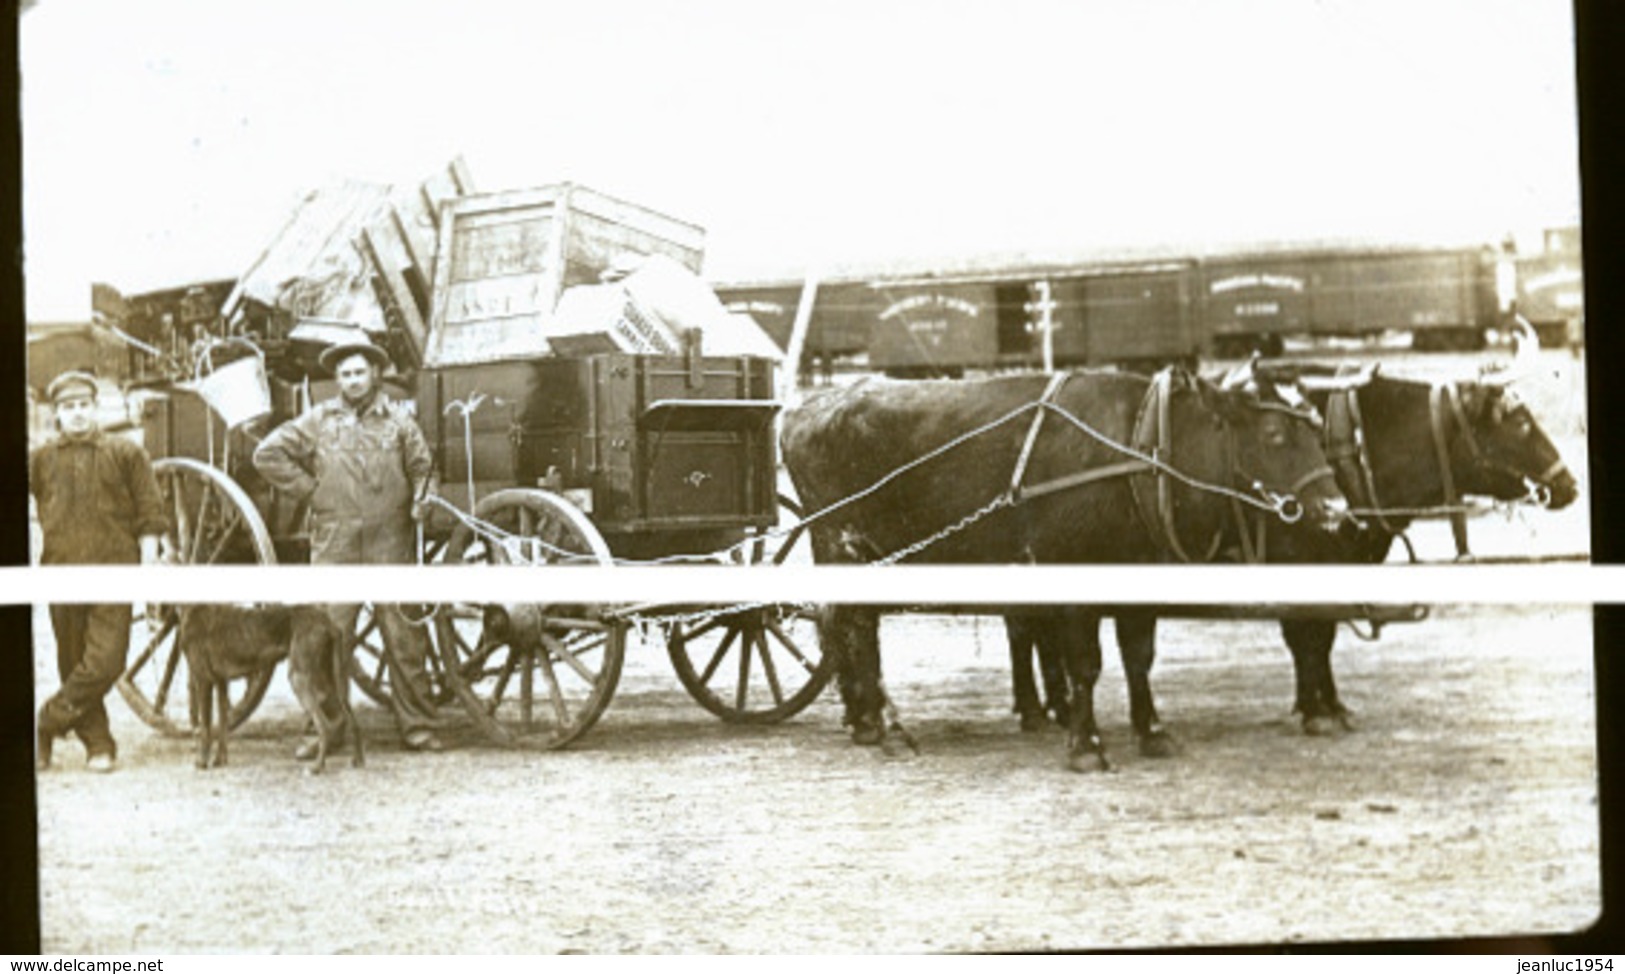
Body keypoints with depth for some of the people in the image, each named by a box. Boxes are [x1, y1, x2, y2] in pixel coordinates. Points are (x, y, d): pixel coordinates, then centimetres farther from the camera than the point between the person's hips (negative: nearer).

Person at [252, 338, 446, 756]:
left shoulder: (398, 419, 9)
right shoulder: (317, 420, 6)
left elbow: (422, 466, 17)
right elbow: (268, 455, 8)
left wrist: (420, 499, -1)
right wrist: (307, 488, 3)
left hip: (391, 543, 1)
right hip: (334, 544, 0)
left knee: (406, 635, 0)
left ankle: (417, 725, 8)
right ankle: (327, 727, 8)